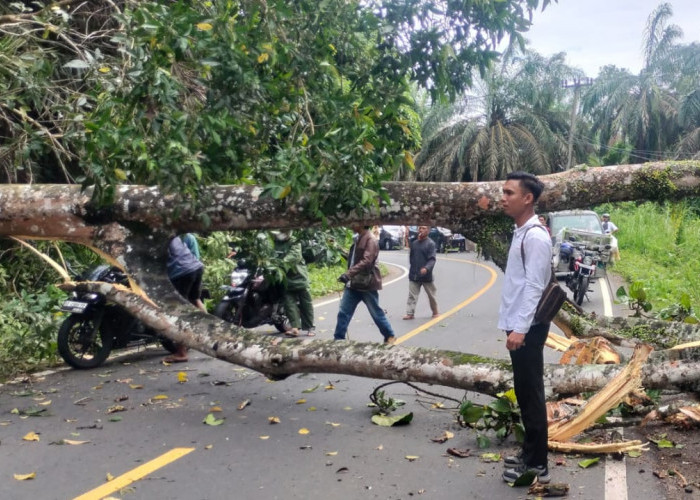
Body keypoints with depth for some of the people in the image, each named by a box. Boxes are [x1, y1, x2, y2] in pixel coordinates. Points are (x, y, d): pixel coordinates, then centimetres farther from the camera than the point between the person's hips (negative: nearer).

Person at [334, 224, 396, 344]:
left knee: (376, 313, 6)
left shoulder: (370, 240, -16)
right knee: (343, 312, 3)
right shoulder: (358, 238, 12)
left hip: (366, 284, -8)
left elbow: (366, 261, -27)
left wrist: (348, 273, -34)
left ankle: (390, 336, 24)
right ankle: (338, 339, 8)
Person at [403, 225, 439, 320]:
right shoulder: (414, 243, 8)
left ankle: (435, 312, 27)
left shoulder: (430, 243, -9)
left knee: (431, 295, 11)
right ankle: (410, 313, 4)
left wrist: (426, 268, -33)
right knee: (412, 295, 1)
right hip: (414, 275, 4)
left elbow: (432, 259, -16)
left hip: (426, 275, -4)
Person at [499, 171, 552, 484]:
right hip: (518, 326, 10)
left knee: (531, 395, -2)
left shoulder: (535, 236, -16)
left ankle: (537, 465, 8)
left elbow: (534, 287, -21)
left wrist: (520, 328, -25)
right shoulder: (520, 233, 14)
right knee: (524, 394, 17)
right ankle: (530, 453, 28)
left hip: (528, 328, -10)